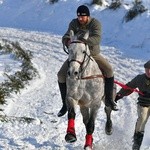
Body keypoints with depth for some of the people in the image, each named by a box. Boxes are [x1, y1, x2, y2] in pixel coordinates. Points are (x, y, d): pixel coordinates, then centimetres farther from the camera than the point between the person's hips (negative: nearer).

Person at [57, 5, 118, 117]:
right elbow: (66, 37, -15)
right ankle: (65, 104, 1)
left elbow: (97, 39, -33)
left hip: (94, 54, -1)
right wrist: (67, 41, -41)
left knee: (109, 70, -22)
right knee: (61, 75, -14)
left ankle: (109, 99, -6)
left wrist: (82, 40, -49)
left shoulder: (95, 23, -17)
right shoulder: (74, 24, -9)